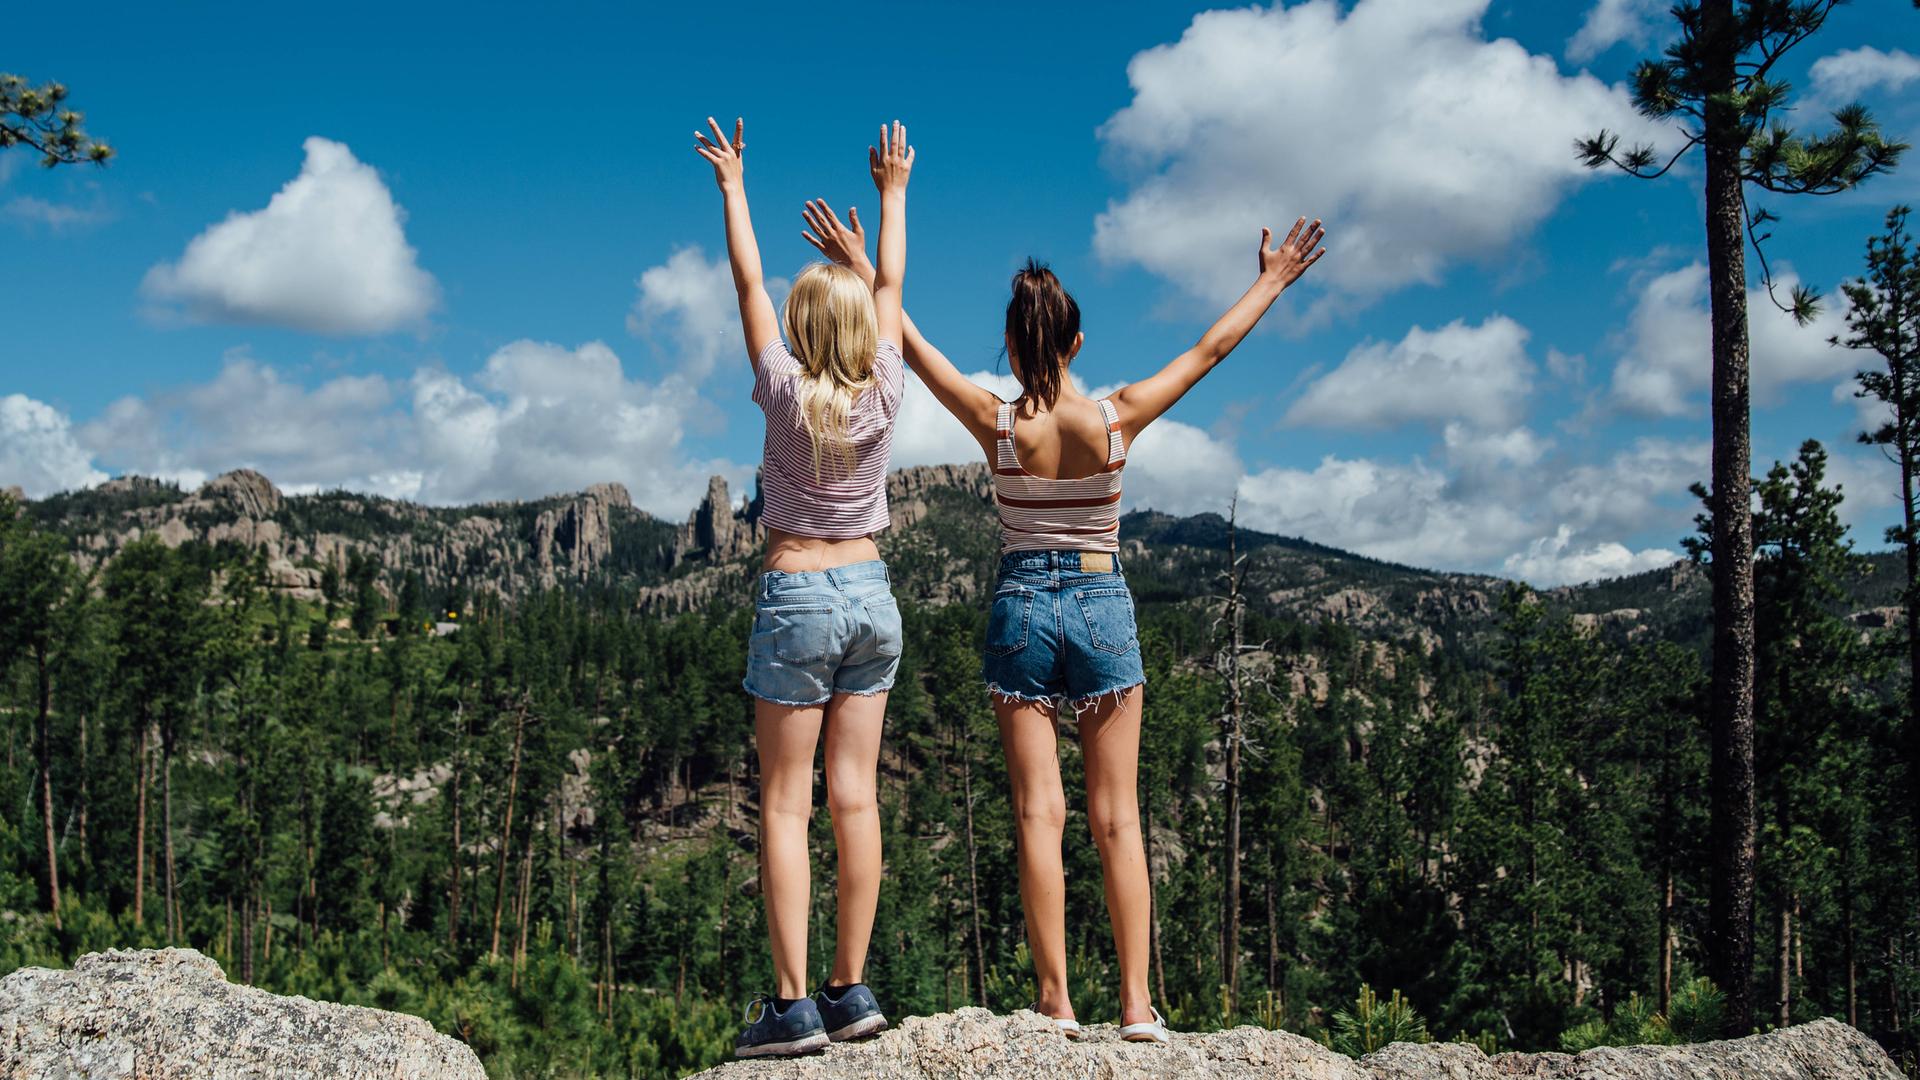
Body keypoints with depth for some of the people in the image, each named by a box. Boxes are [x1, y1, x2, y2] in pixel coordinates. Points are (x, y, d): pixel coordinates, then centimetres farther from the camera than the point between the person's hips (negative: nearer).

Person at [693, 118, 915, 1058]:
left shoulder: (787, 395, -10)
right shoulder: (882, 396, -2)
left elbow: (747, 284, 0)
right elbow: (891, 286, 12)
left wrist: (733, 187, 11)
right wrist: (893, 193, 24)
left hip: (796, 599, -4)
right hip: (870, 597, 4)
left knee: (785, 804, -1)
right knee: (855, 796, 6)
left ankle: (792, 1004, -3)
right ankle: (850, 991, 10)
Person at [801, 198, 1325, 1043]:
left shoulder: (996, 424, -7)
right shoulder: (1118, 418, -6)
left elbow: (909, 343, 2)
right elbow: (1209, 350, 5)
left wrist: (861, 270, 14)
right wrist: (1271, 283, 17)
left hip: (1022, 608, 0)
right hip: (1103, 605, 1)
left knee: (1038, 812, 2)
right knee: (1118, 817, 5)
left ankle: (1056, 1000, 2)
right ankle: (1137, 1003, 5)